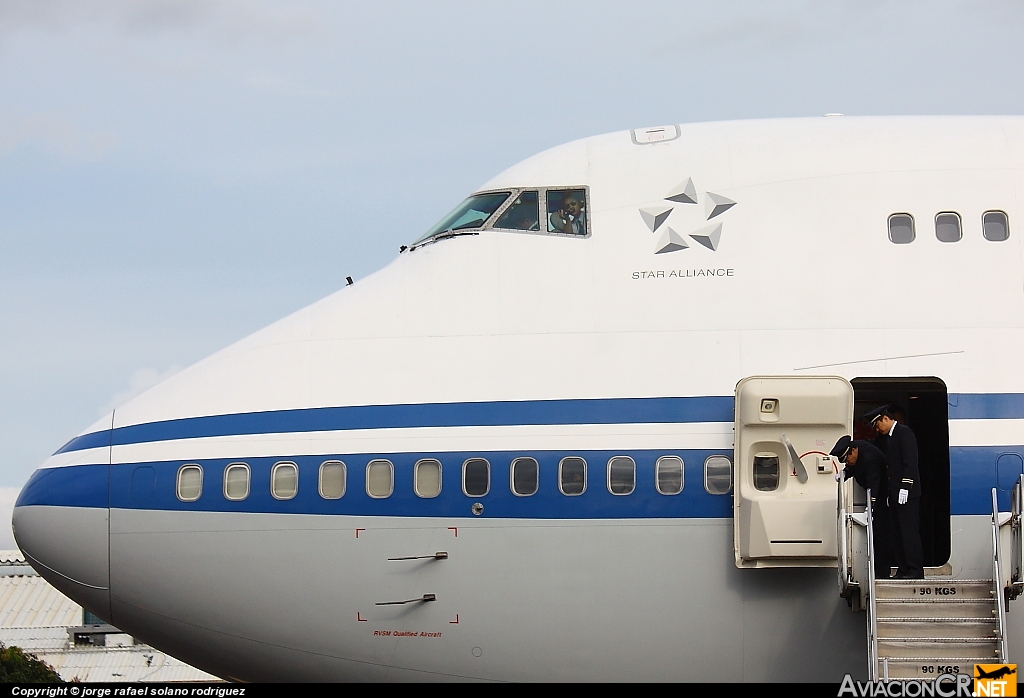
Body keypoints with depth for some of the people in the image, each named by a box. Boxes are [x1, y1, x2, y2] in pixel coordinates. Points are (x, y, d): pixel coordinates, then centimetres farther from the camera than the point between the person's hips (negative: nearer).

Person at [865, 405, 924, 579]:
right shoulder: (889, 437, 20)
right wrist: (891, 493, 16)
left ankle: (915, 570, -9)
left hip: (907, 493, -10)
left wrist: (905, 487, -21)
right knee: (896, 533, 7)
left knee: (909, 531, -10)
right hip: (895, 493, 10)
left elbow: (910, 462, -16)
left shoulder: (904, 432, -8)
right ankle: (903, 570, 9)